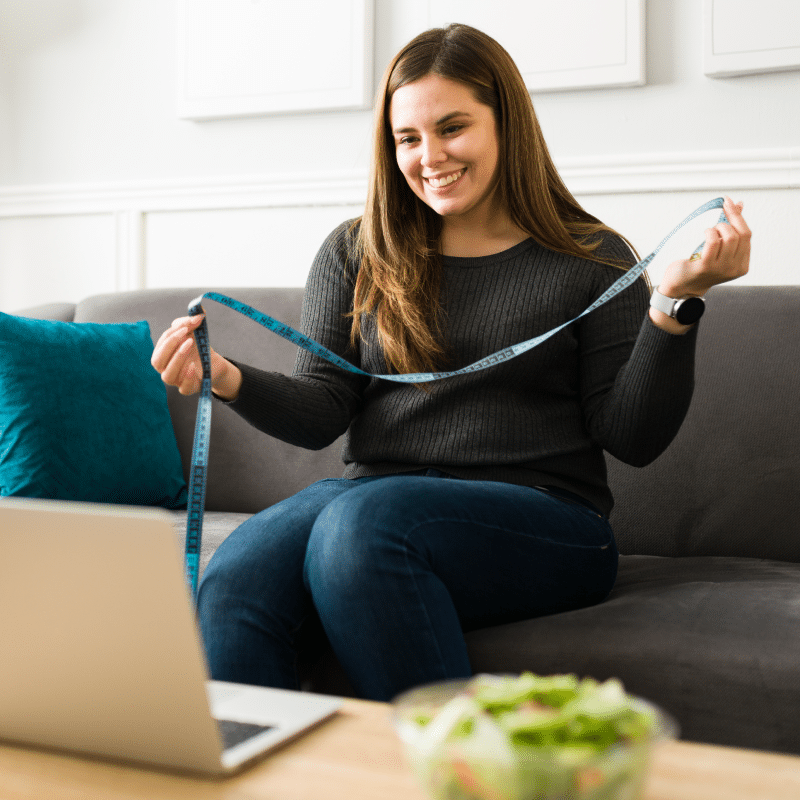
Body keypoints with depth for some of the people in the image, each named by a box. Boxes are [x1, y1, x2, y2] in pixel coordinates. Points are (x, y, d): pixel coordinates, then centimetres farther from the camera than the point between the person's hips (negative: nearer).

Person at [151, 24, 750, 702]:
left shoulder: (592, 260, 6)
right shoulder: (355, 255, 14)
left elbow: (635, 439, 1)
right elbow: (321, 413, 9)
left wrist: (677, 301, -10)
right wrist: (230, 380, -10)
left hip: (541, 516, -2)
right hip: (374, 495, 3)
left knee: (362, 521, -34)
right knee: (233, 582, -29)